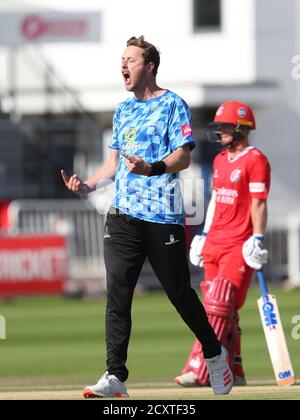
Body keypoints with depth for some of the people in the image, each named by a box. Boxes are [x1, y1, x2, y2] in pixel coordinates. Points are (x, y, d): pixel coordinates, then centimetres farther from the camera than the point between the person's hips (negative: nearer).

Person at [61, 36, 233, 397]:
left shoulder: (172, 104, -1)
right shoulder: (122, 110, 19)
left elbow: (183, 158, -11)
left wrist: (151, 169, -29)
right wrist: (88, 185, 6)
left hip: (163, 216, -5)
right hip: (122, 215, 5)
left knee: (179, 292, 2)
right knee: (117, 295, -5)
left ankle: (214, 354, 24)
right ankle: (115, 375, -5)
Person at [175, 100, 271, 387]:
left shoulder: (255, 160, -7)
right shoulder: (220, 160, 18)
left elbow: (259, 203, -12)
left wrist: (258, 240, -18)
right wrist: (204, 234, 19)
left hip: (240, 246, -9)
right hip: (214, 244, 9)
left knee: (219, 307, -14)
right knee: (220, 309, 7)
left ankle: (199, 370, -20)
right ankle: (232, 372, 11)